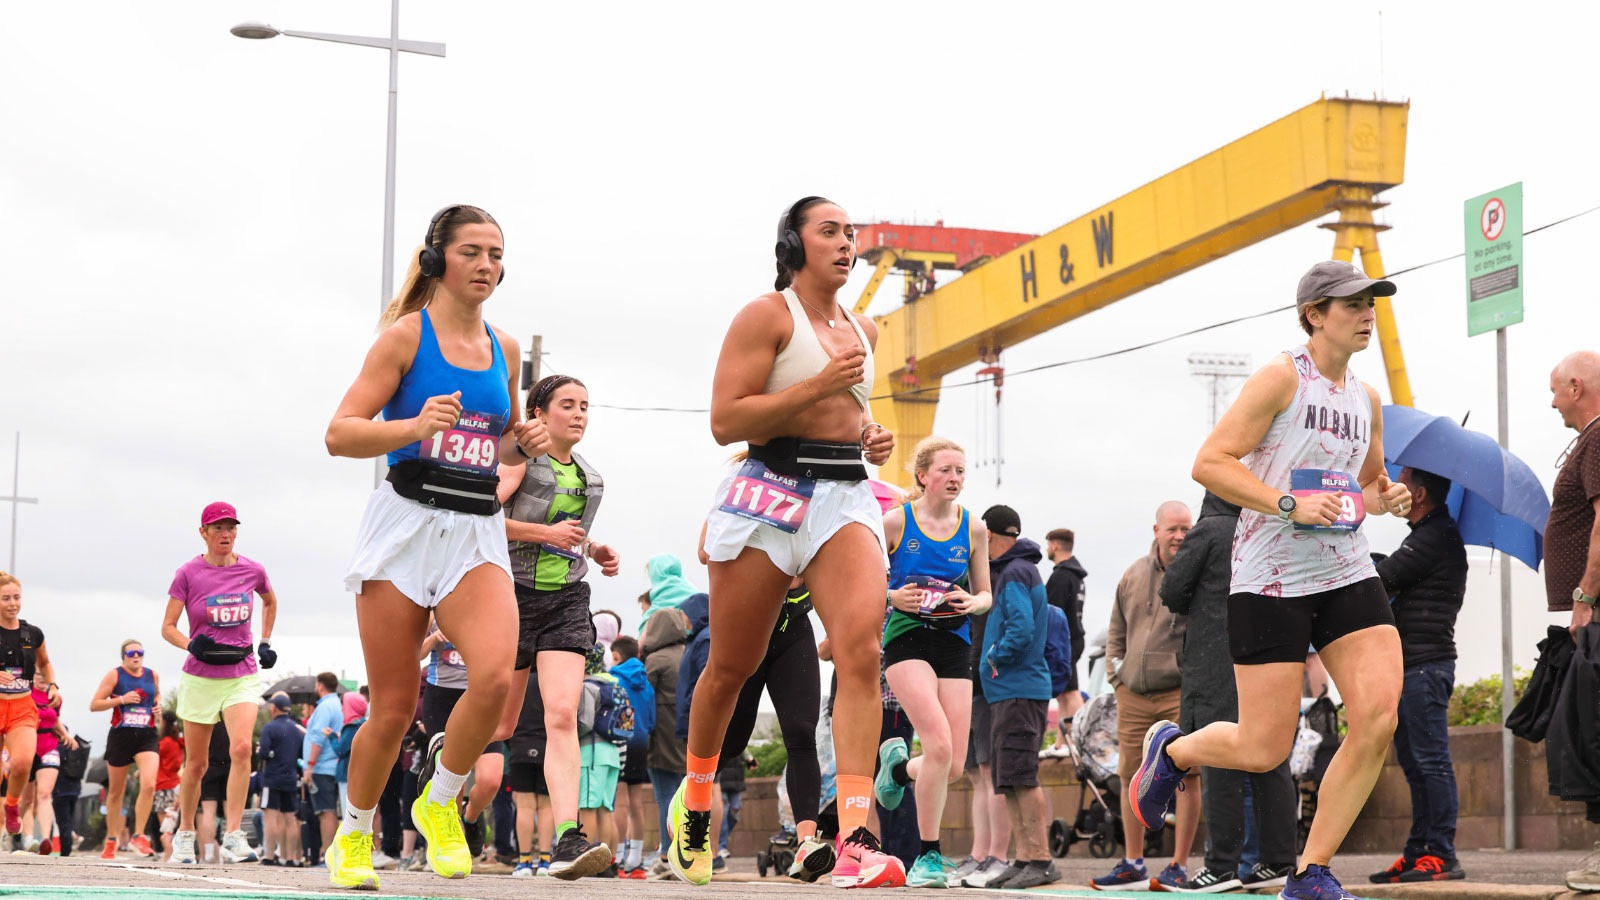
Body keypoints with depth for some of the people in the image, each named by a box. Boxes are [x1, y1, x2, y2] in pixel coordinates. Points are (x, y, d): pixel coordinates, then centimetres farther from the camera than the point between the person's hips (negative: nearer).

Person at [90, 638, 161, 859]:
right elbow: (94, 705, -6)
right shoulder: (114, 675, -3)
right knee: (116, 791, 11)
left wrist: (158, 706, 8)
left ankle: (138, 836, -10)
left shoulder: (152, 675, 8)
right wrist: (121, 699, -16)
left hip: (147, 736, 2)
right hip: (120, 735, -2)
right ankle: (111, 841, 26)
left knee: (149, 785, -20)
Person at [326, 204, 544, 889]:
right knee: (394, 707, 0)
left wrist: (524, 445, 5)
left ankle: (439, 801, 3)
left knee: (496, 676, -22)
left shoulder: (504, 349, 13)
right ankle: (354, 835, 24)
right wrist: (415, 427, -22)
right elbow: (339, 434, -6)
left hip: (477, 530, 3)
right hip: (407, 520, -3)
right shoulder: (406, 335, -1)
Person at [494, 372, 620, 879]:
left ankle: (567, 840, -27)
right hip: (516, 593, -4)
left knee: (563, 715, -15)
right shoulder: (522, 461, -2)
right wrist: (545, 533, -20)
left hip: (566, 600, 4)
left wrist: (595, 552, 15)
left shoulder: (587, 477, 17)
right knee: (500, 728, 5)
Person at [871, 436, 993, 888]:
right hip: (907, 638, -4)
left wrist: (973, 602, -7)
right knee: (940, 744, -23)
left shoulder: (973, 529, 7)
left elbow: (985, 594, 15)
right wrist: (892, 596, -15)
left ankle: (899, 765, 36)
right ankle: (928, 855, -8)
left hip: (953, 644, 4)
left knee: (953, 766, -2)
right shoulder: (895, 521, -2)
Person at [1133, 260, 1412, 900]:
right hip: (1271, 581, -6)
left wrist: (1386, 498, 7)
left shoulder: (1366, 398, 15)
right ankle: (1172, 749, 29)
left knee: (1378, 718, -13)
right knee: (1263, 750, -6)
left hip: (1348, 576, 6)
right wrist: (1290, 505, -21)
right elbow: (1209, 463, -12)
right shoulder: (1282, 378, -6)